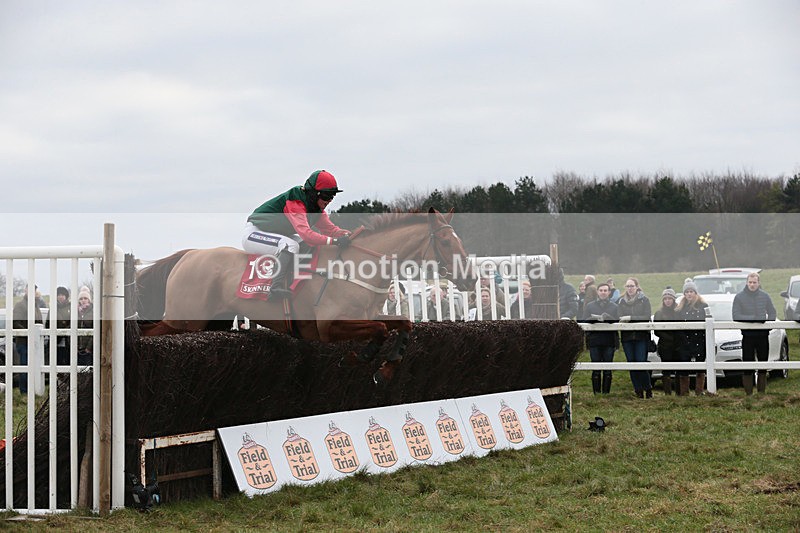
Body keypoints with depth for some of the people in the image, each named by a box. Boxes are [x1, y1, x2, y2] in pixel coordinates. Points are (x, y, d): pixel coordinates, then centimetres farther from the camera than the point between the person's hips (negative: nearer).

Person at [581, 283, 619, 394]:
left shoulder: (614, 307, 13)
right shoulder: (590, 306, 13)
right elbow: (584, 322, 3)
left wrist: (607, 318, -15)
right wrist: (597, 319, -13)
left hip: (609, 342, 0)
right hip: (594, 341, 0)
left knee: (608, 370, 1)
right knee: (596, 370, -1)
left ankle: (606, 392, 5)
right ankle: (596, 393, 2)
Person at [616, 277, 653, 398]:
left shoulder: (644, 300, 0)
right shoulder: (621, 301, 11)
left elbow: (647, 317, -9)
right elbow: (616, 317, 8)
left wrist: (630, 318, -17)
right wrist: (621, 319, -15)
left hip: (641, 336, -3)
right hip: (627, 337, 3)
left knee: (641, 363, -11)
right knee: (632, 364, 2)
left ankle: (648, 389, 2)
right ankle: (638, 391, 9)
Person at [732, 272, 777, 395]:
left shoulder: (765, 296, 6)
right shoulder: (739, 297, -2)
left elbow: (772, 313, 10)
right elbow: (736, 316, -9)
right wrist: (753, 318, -18)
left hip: (763, 335, 3)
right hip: (748, 335, -3)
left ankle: (762, 392, 18)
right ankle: (748, 393, 2)